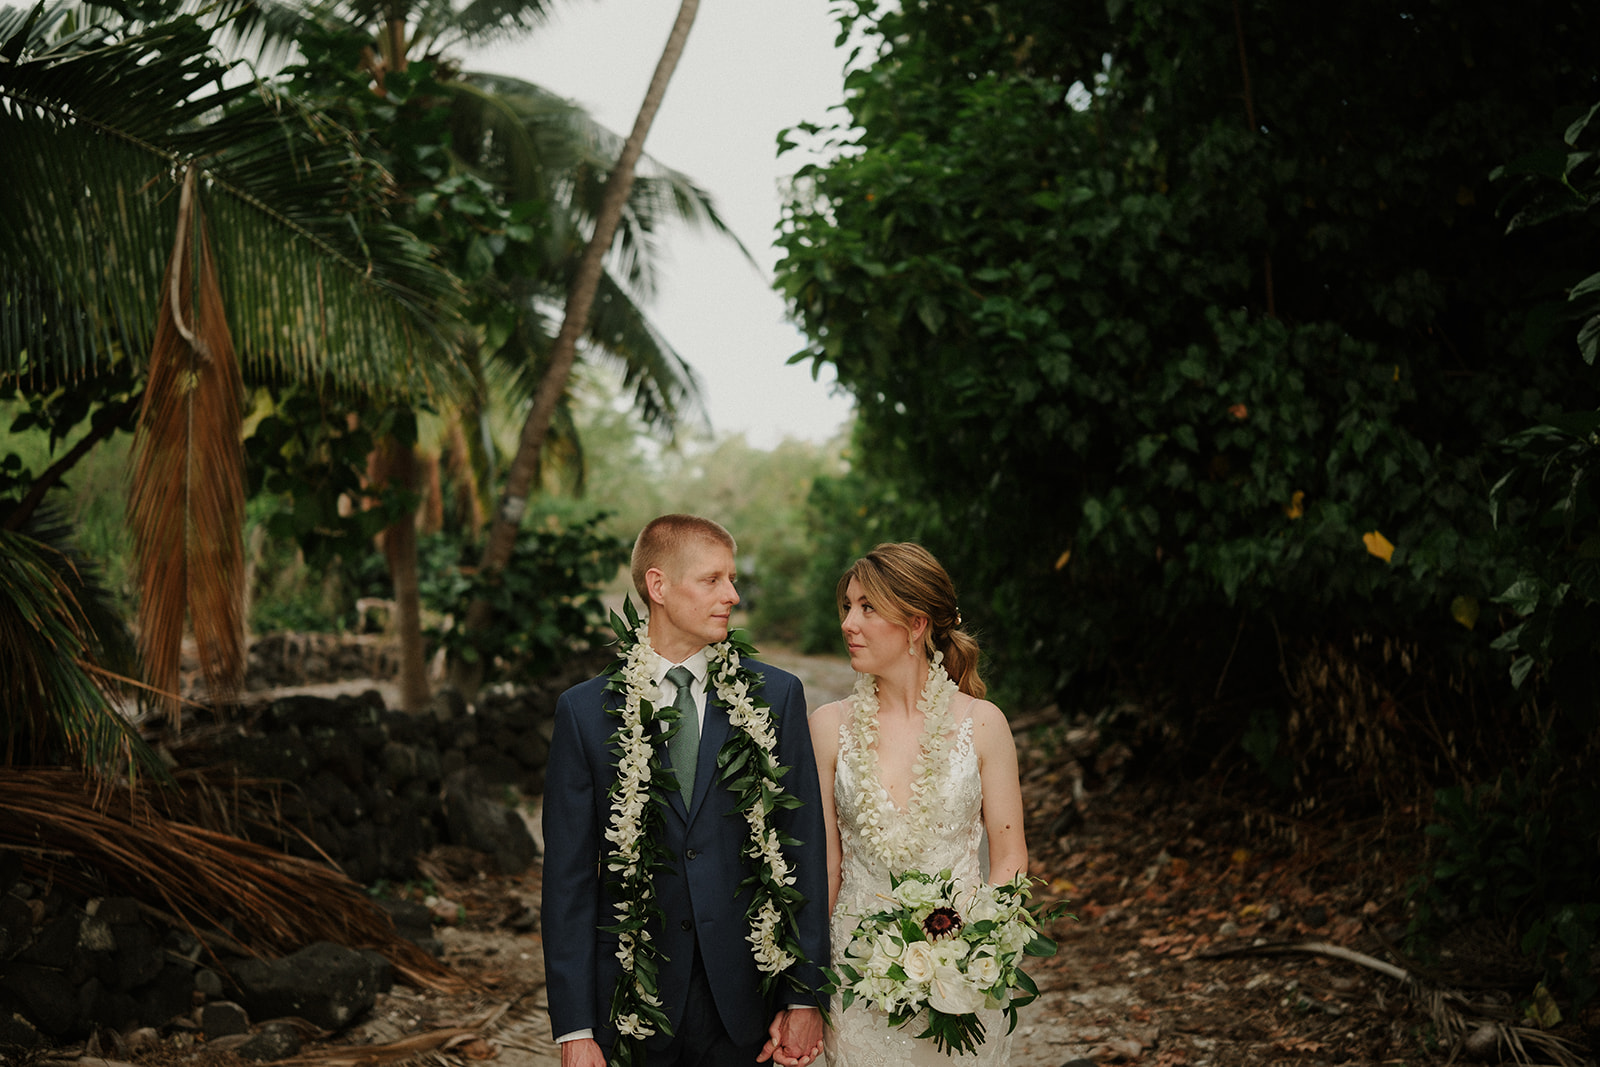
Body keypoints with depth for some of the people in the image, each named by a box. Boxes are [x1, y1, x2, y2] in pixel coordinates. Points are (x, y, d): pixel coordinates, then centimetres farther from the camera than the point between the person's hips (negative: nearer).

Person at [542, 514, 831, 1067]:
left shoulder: (776, 695, 1)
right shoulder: (585, 710, -2)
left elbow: (804, 850, 1)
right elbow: (569, 876, -3)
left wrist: (804, 999, -3)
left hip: (743, 1002, 1)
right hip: (632, 1004, -1)